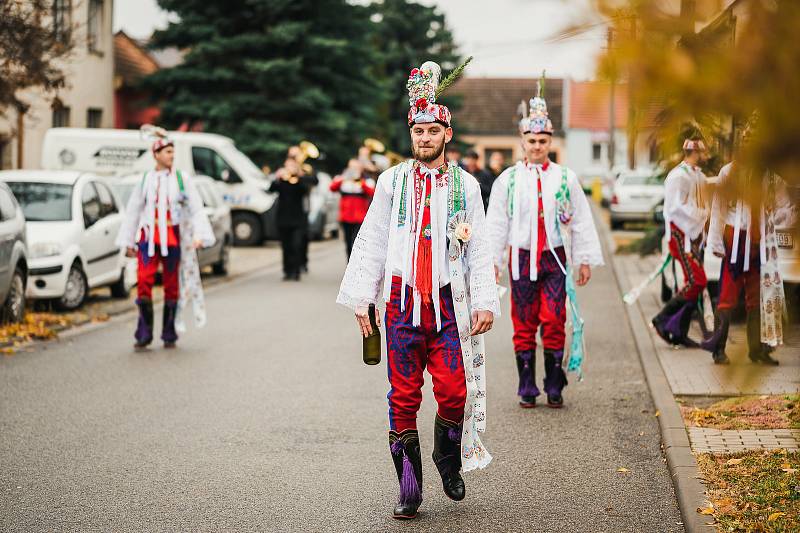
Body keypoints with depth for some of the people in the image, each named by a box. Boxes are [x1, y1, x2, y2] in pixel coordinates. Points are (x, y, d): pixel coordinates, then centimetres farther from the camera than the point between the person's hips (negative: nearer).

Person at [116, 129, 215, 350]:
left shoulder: (182, 179, 4)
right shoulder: (145, 179, 6)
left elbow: (196, 209, 3)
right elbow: (133, 210, 12)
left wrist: (199, 235, -10)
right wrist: (128, 242, 12)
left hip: (173, 238, 0)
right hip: (148, 236, 0)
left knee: (171, 285, 4)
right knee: (144, 281, -13)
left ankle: (169, 334, 14)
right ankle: (144, 334, -9)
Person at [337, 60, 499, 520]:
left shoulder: (466, 185, 7)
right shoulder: (393, 181, 6)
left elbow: (479, 249, 7)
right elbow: (372, 242, 8)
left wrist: (486, 302, 0)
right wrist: (361, 298, 4)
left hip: (449, 302, 0)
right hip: (402, 299, 0)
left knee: (454, 390, -8)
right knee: (404, 395, 0)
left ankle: (449, 459, 21)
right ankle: (410, 489, 9)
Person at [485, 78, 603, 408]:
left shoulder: (565, 178, 4)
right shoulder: (508, 179, 3)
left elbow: (581, 220, 7)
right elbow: (496, 221, 5)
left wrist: (585, 260, 5)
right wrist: (491, 259, 0)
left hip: (556, 258, 0)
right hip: (521, 257, 0)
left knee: (554, 322, -3)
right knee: (524, 324, 2)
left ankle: (554, 387, 8)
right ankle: (527, 388, 11)